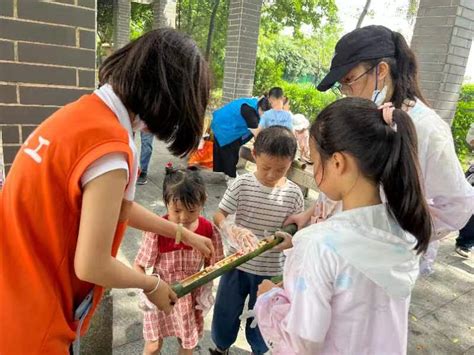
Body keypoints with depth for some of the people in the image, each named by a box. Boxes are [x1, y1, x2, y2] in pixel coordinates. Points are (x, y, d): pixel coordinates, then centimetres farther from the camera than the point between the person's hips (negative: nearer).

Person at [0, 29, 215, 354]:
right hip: (27, 323, -8)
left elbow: (120, 208, 10)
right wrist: (152, 285, -3)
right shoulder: (110, 147, -28)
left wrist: (183, 235, 17)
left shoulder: (86, 111, 1)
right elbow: (92, 266, -21)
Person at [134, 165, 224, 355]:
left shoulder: (209, 231, -17)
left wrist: (207, 290, -10)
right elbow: (139, 265, -13)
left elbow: (211, 264, 0)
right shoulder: (156, 231, -24)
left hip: (191, 295, 2)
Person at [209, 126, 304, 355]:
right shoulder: (242, 184, -12)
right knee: (224, 313, 19)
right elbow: (218, 216, -10)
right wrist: (233, 230, -29)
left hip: (271, 269, 0)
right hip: (238, 263, 1)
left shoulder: (293, 193, -11)